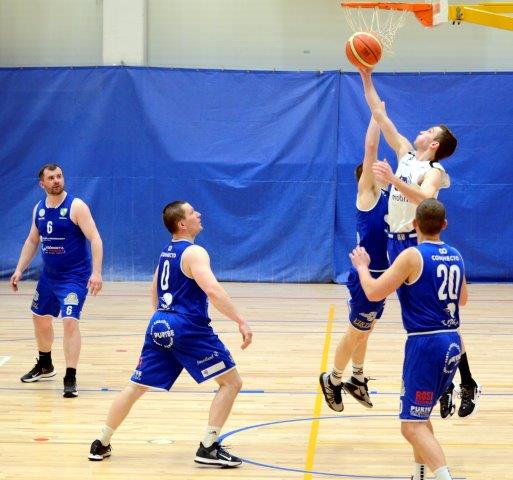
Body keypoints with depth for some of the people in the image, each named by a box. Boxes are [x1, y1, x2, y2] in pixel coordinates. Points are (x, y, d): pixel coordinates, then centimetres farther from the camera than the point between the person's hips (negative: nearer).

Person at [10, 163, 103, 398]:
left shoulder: (76, 206, -15)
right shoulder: (39, 209, 4)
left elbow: (95, 239, -19)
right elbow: (32, 241, 16)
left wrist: (96, 272, -27)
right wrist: (19, 269, 10)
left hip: (75, 276, -7)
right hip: (49, 275, 7)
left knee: (70, 321, -19)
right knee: (40, 317, 19)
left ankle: (70, 379, -15)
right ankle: (45, 366, 42)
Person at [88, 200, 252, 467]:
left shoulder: (167, 252, 17)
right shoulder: (194, 253, -10)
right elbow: (212, 290, -24)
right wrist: (241, 321, -25)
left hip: (159, 326, 8)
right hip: (188, 329, -8)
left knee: (136, 387, 17)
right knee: (231, 382, 0)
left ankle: (101, 444, 20)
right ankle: (208, 448, -6)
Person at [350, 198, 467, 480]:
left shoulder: (412, 256, -12)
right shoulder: (455, 256, 9)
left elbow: (373, 292, -11)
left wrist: (362, 266, 7)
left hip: (425, 344, -8)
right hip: (452, 344, 8)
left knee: (413, 426, -10)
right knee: (420, 415, 26)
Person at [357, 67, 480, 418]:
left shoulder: (433, 171, -11)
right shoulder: (406, 155, 9)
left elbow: (424, 197, -33)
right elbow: (381, 116, 11)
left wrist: (394, 181, -42)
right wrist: (366, 79, 8)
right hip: (397, 243, 7)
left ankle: (468, 384, -3)